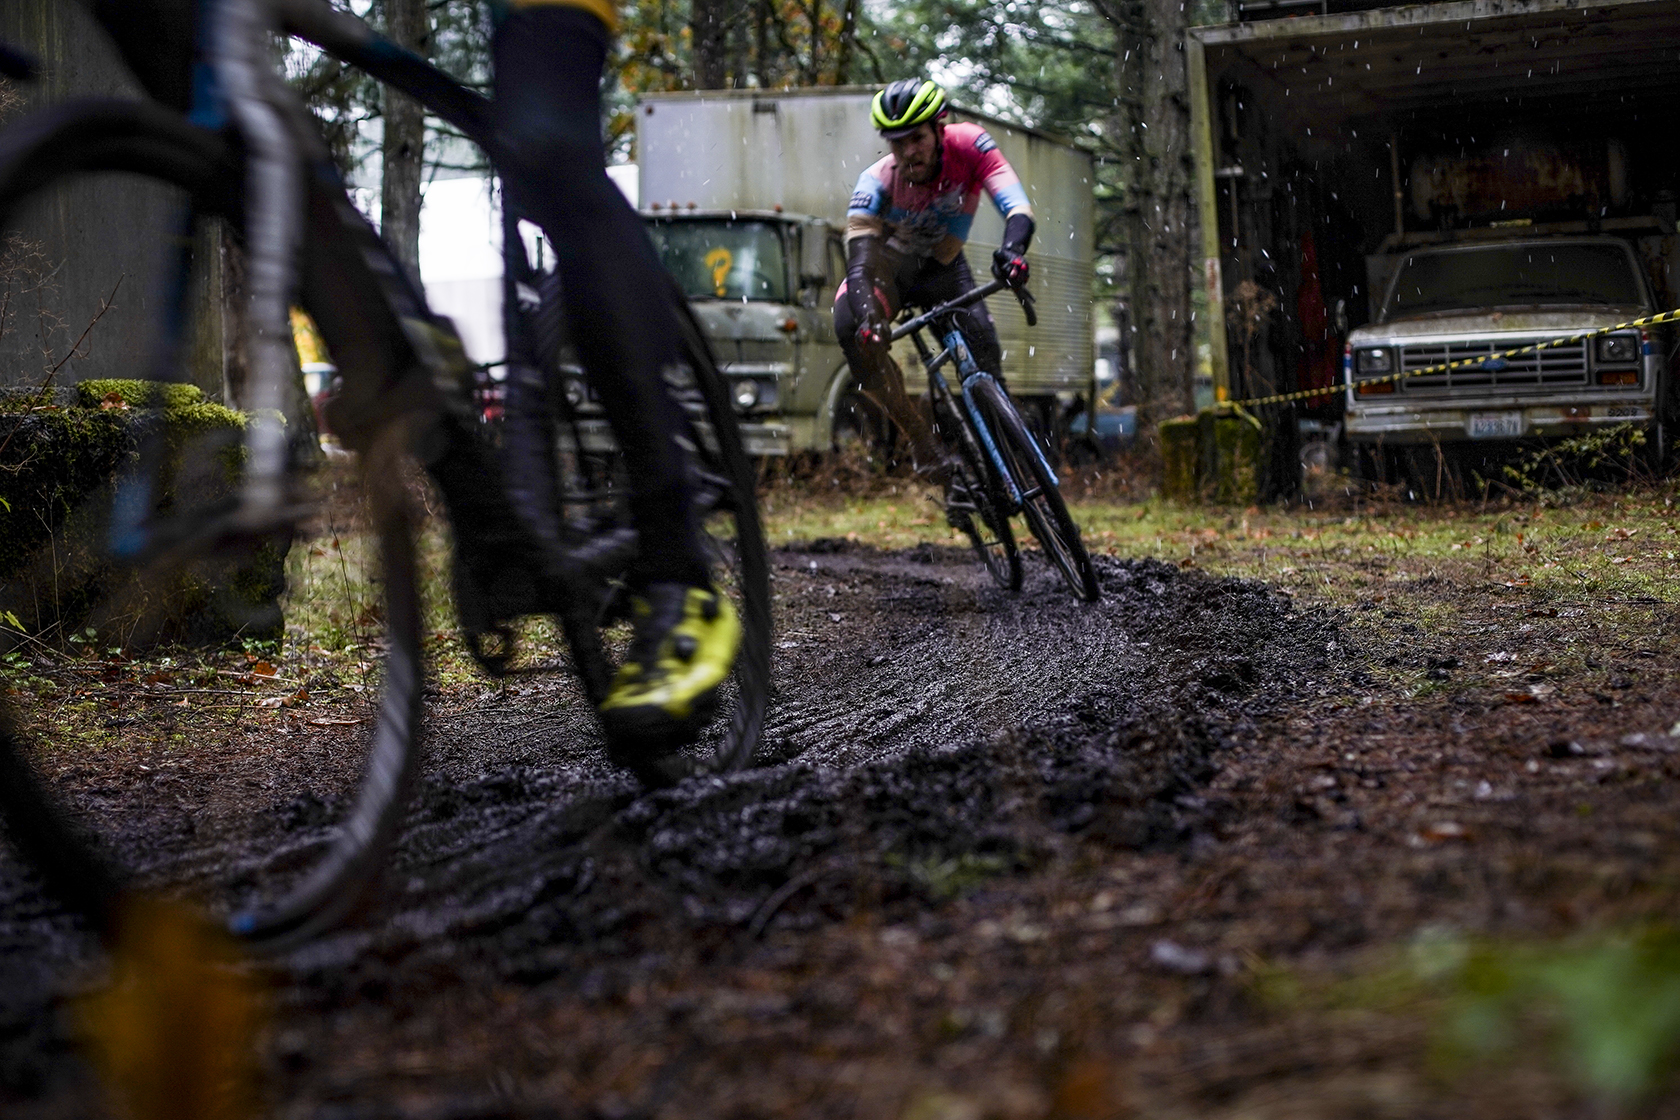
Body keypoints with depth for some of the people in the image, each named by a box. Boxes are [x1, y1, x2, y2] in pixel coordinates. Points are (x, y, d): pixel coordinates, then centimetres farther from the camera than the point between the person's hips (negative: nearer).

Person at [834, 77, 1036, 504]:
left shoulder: (969, 145, -28)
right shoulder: (877, 182, -31)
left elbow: (1018, 208, -38)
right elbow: (859, 266, -38)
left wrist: (1012, 249, -61)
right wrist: (867, 318, -59)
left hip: (943, 266, 1)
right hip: (889, 266, -1)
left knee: (983, 348, -26)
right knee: (851, 326, -32)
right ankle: (923, 443, -23)